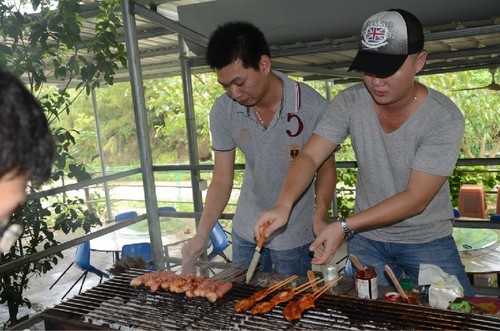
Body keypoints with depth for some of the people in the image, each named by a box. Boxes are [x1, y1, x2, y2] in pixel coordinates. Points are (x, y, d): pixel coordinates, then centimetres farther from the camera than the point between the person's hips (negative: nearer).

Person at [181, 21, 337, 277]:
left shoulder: (313, 106, -21)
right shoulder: (223, 111, -12)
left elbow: (326, 167, -6)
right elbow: (222, 181, -7)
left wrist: (320, 215, -22)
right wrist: (202, 235, -18)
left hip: (295, 237, -3)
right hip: (245, 233, 3)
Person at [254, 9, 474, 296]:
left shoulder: (444, 118, -21)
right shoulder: (350, 103, -12)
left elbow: (416, 199, -23)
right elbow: (309, 157, -16)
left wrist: (345, 226, -30)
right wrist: (284, 204, -35)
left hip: (428, 241, -2)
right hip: (367, 238, 2)